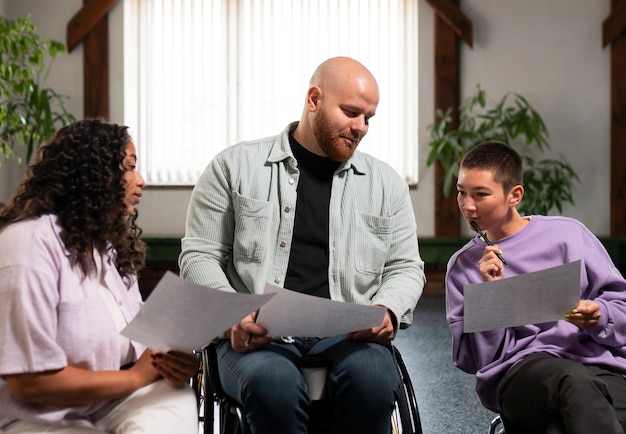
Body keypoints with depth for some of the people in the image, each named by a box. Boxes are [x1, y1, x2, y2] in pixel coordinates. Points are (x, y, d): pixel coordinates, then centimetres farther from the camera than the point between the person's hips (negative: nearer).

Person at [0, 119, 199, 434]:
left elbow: (135, 337, 13)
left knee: (176, 397, -23)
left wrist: (172, 361, -11)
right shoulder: (31, 243, -17)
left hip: (107, 402, 8)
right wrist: (137, 376, -12)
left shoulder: (111, 242, 13)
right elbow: (30, 382, -22)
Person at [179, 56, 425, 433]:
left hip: (347, 333, 2)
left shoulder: (386, 183, 16)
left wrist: (387, 310, -5)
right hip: (258, 334, -2)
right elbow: (200, 256, 7)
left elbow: (406, 267, 18)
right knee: (273, 384, -37)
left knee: (373, 380, -33)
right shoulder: (236, 166, 9)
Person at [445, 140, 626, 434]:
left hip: (595, 362, -1)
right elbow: (474, 359, 9)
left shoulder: (567, 233, 12)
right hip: (517, 371, 1)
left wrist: (600, 316, -9)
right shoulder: (462, 266, 15)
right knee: (575, 382, -37)